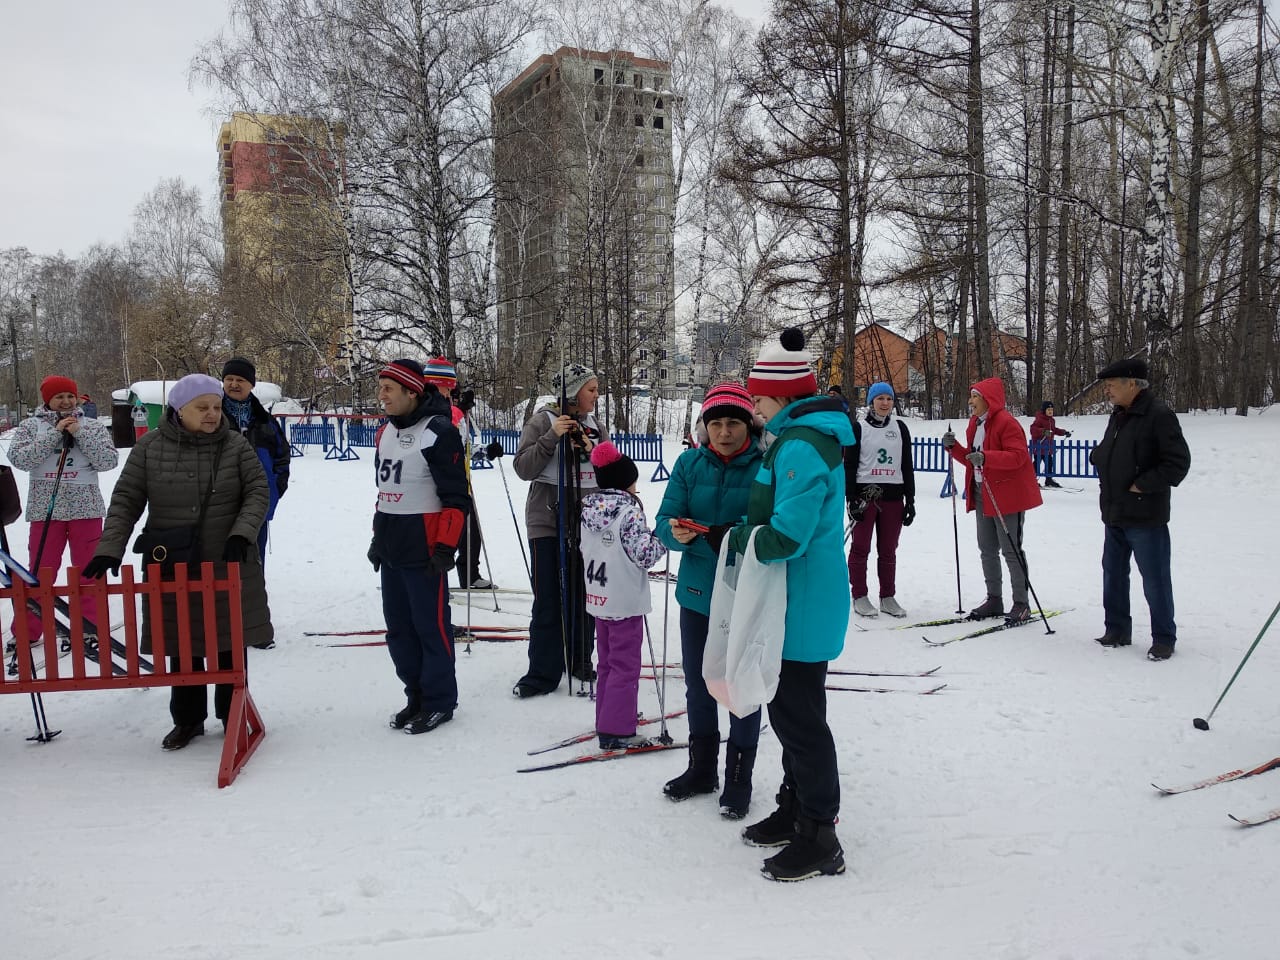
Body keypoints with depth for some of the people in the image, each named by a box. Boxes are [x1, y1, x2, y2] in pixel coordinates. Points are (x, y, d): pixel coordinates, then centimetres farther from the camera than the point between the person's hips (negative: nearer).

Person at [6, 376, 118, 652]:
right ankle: (27, 633, 17)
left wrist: (79, 433, -14)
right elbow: (19, 458, -10)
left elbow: (109, 461, -6)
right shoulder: (31, 426, 4)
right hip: (45, 510, 0)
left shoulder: (93, 426, 5)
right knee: (39, 573, 6)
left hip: (86, 509, 0)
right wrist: (55, 434, -15)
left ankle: (92, 627, 18)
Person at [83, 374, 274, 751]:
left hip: (229, 564, 0)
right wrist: (109, 549, -10)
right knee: (182, 646, 9)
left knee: (229, 645, 8)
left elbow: (258, 492, -3)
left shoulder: (236, 445, -3)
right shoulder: (149, 447, -2)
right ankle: (187, 719, 26)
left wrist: (241, 534, -17)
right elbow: (125, 501, -1)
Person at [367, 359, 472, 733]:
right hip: (390, 548, 8)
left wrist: (446, 546, -17)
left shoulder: (438, 432, -12)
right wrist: (378, 537, 20)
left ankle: (439, 701, 12)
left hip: (424, 547, -8)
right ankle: (416, 696, 25)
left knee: (431, 625, 0)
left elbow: (456, 498, -14)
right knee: (398, 626, 12)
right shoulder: (386, 432, 13)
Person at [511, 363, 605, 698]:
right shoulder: (543, 421, -3)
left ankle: (581, 662, 26)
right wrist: (552, 437, -20)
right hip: (549, 522, -4)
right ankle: (543, 673, 8)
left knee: (584, 596, 11)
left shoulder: (595, 426, 10)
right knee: (549, 600, -1)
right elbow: (524, 468, -10)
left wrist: (592, 450, -10)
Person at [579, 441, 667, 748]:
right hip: (625, 602, -8)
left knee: (607, 662, 19)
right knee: (625, 666, -1)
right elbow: (643, 554, -19)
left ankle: (607, 718, 29)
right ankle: (616, 731, 0)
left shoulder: (588, 509, 5)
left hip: (598, 598, 8)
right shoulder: (629, 512, -18)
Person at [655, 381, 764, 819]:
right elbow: (665, 521, -3)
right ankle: (701, 767, 37)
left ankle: (739, 778, 27)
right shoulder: (690, 463, -1)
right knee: (698, 685, 17)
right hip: (697, 593, 4)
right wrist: (678, 533, -25)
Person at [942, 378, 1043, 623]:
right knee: (987, 549, 14)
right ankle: (994, 599, 24)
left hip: (1007, 495, -9)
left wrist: (985, 457, -35)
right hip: (982, 494, 9)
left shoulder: (1006, 422, -14)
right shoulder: (975, 423, 13)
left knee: (1011, 550, -3)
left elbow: (1018, 456, -24)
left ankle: (1021, 604, 6)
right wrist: (954, 448, 0)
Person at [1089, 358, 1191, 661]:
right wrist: (1098, 457, 3)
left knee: (1155, 579, 1)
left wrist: (1142, 485, -17)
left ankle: (1164, 638, 13)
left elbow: (1178, 461, -18)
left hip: (1145, 516, -9)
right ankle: (1117, 631, 26)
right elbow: (1102, 454, 25)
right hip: (1114, 514, 9)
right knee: (1113, 574, 15)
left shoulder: (1158, 415, -14)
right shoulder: (1118, 416, 13)